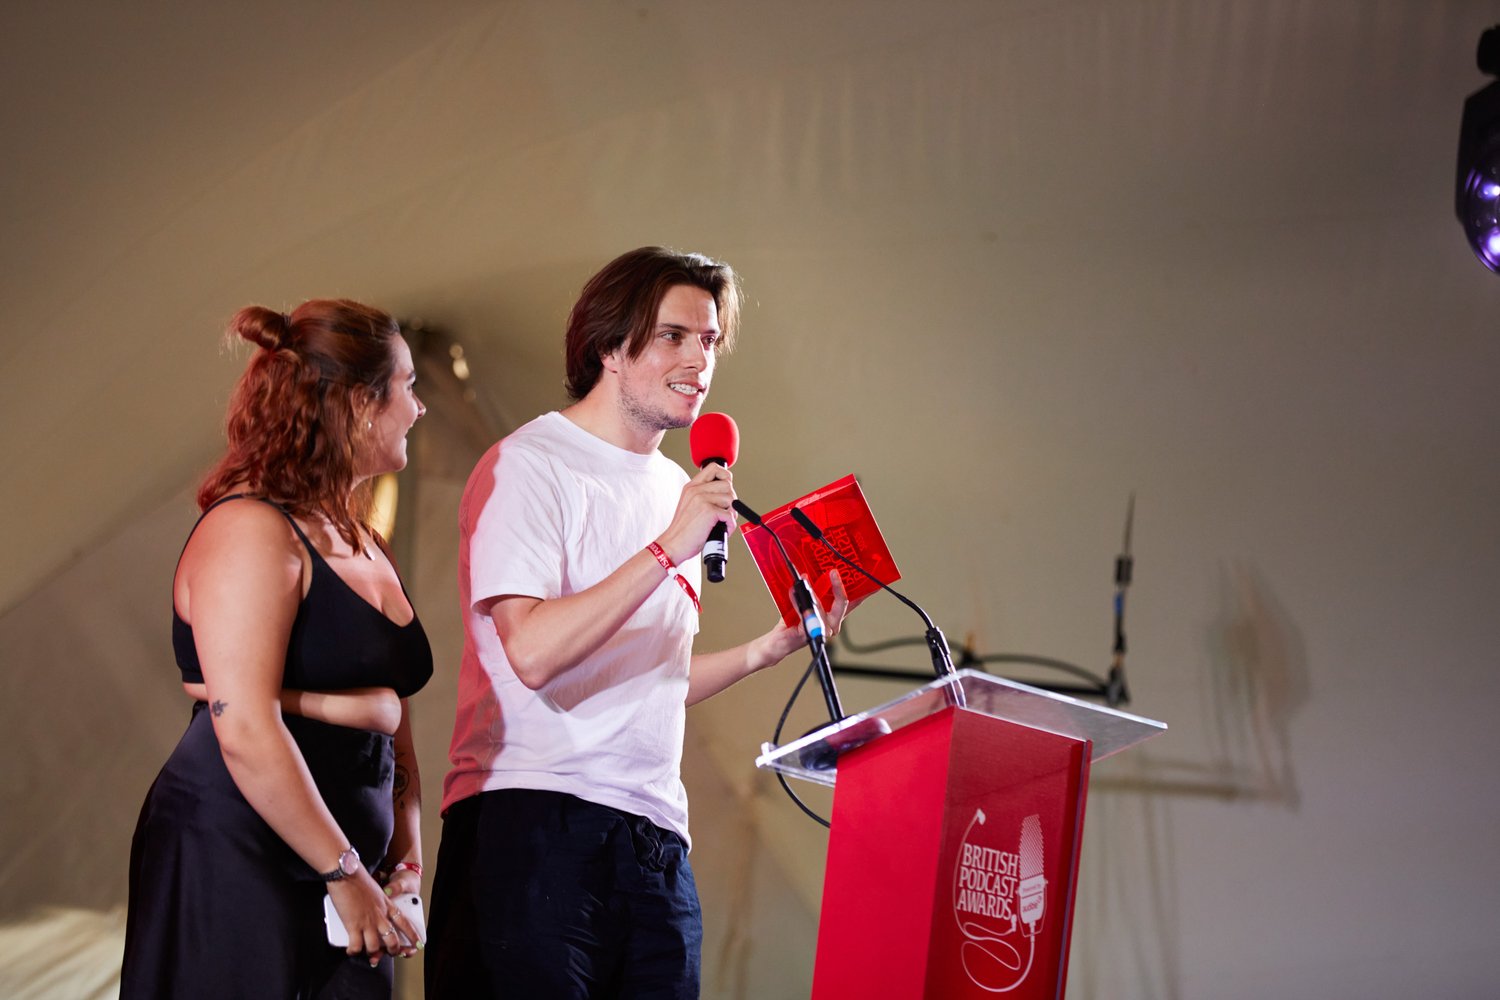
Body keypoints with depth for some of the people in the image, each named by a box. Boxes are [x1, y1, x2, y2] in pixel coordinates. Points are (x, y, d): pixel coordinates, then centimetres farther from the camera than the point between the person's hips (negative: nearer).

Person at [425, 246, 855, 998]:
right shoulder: (530, 466, -3)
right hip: (532, 824, -7)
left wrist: (772, 647, 15)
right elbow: (533, 653, -18)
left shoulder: (676, 489, 21)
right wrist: (670, 550, -18)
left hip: (655, 837, 7)